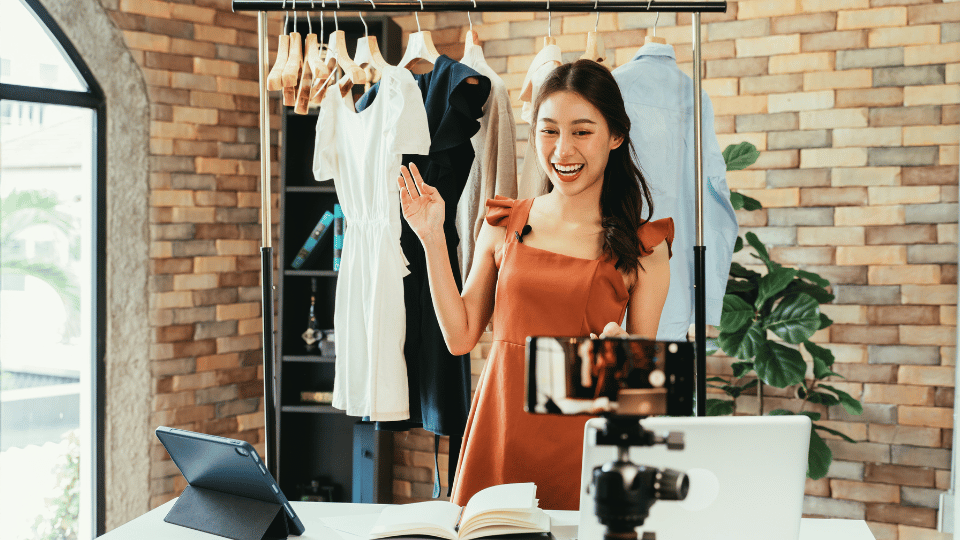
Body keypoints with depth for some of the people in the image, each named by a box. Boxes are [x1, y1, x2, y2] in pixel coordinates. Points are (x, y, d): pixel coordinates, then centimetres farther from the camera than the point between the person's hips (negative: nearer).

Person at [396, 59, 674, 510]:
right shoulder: (505, 225, 5)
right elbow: (461, 337, 6)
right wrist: (432, 239, 3)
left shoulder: (643, 247, -1)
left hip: (581, 444, -2)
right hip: (499, 434, 2)